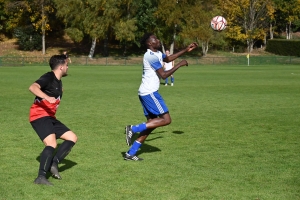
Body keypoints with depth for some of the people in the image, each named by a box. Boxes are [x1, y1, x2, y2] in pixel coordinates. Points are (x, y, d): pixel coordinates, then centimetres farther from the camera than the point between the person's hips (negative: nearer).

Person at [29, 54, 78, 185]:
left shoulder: (58, 82, 15)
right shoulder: (48, 77, -13)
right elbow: (32, 87, -32)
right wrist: (47, 97, -44)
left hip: (50, 117, 10)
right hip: (39, 116, -10)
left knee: (72, 138, 8)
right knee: (52, 144, -26)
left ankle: (54, 163, 2)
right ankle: (41, 177, -26)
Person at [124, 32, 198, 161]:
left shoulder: (156, 53, 15)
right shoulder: (151, 57, -16)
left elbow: (168, 58, 33)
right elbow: (164, 75, -18)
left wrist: (186, 50, 28)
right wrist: (179, 65, -10)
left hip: (146, 93, 10)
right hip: (149, 93, -10)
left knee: (152, 123, 10)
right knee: (166, 119, -10)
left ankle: (130, 153, 7)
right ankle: (133, 129, -12)